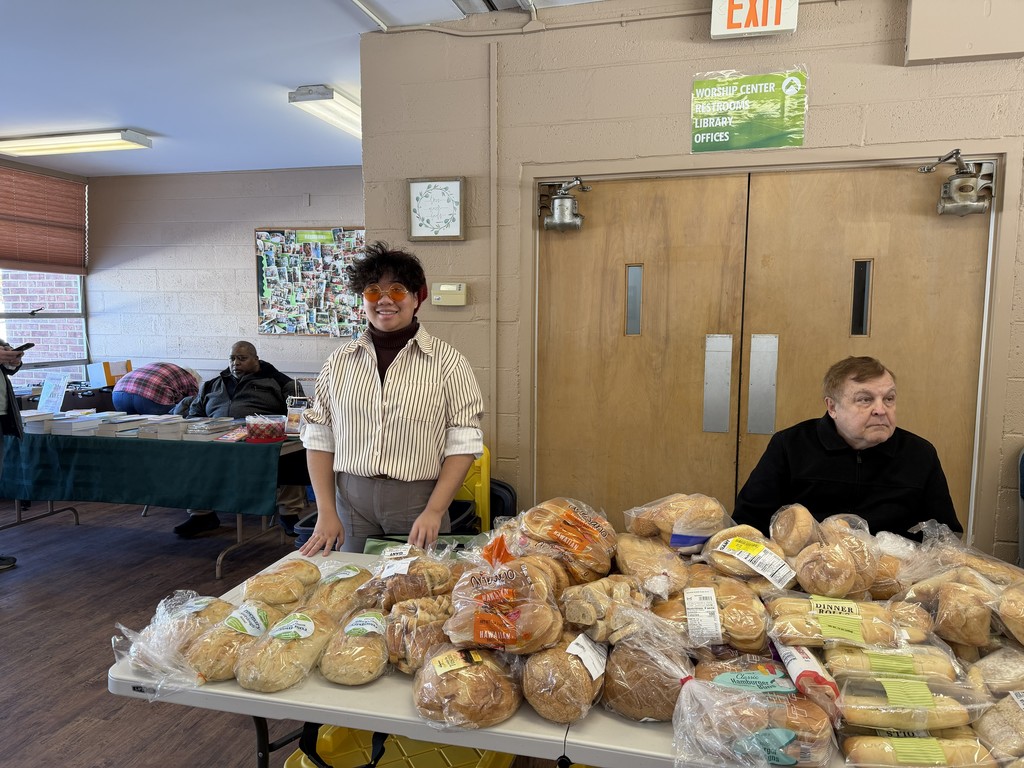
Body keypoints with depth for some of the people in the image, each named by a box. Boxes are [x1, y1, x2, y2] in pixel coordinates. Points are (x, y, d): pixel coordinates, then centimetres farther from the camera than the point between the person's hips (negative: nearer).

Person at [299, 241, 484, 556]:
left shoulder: (447, 362, -5)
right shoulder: (339, 361, 4)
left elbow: (463, 444, -7)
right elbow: (319, 438, 6)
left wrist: (434, 511, -13)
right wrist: (326, 513, 0)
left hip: (418, 502, -2)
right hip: (351, 501, 3)